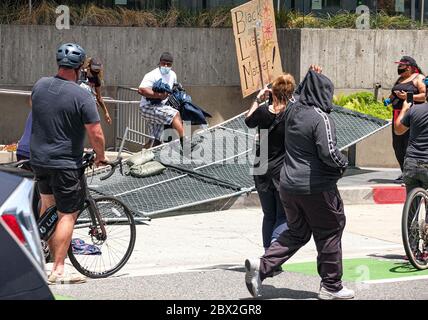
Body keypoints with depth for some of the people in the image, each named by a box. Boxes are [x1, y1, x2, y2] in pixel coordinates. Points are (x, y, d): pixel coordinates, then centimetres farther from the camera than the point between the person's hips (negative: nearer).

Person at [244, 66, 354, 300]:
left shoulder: (292, 111, 5)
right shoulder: (320, 118, -17)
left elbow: (300, 94, 31)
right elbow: (328, 153, -23)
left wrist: (312, 77, 30)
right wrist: (343, 164, -4)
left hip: (288, 184, 7)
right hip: (316, 187, -7)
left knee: (296, 232, 19)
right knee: (329, 234, 9)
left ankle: (262, 266, 1)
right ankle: (331, 287, 16)